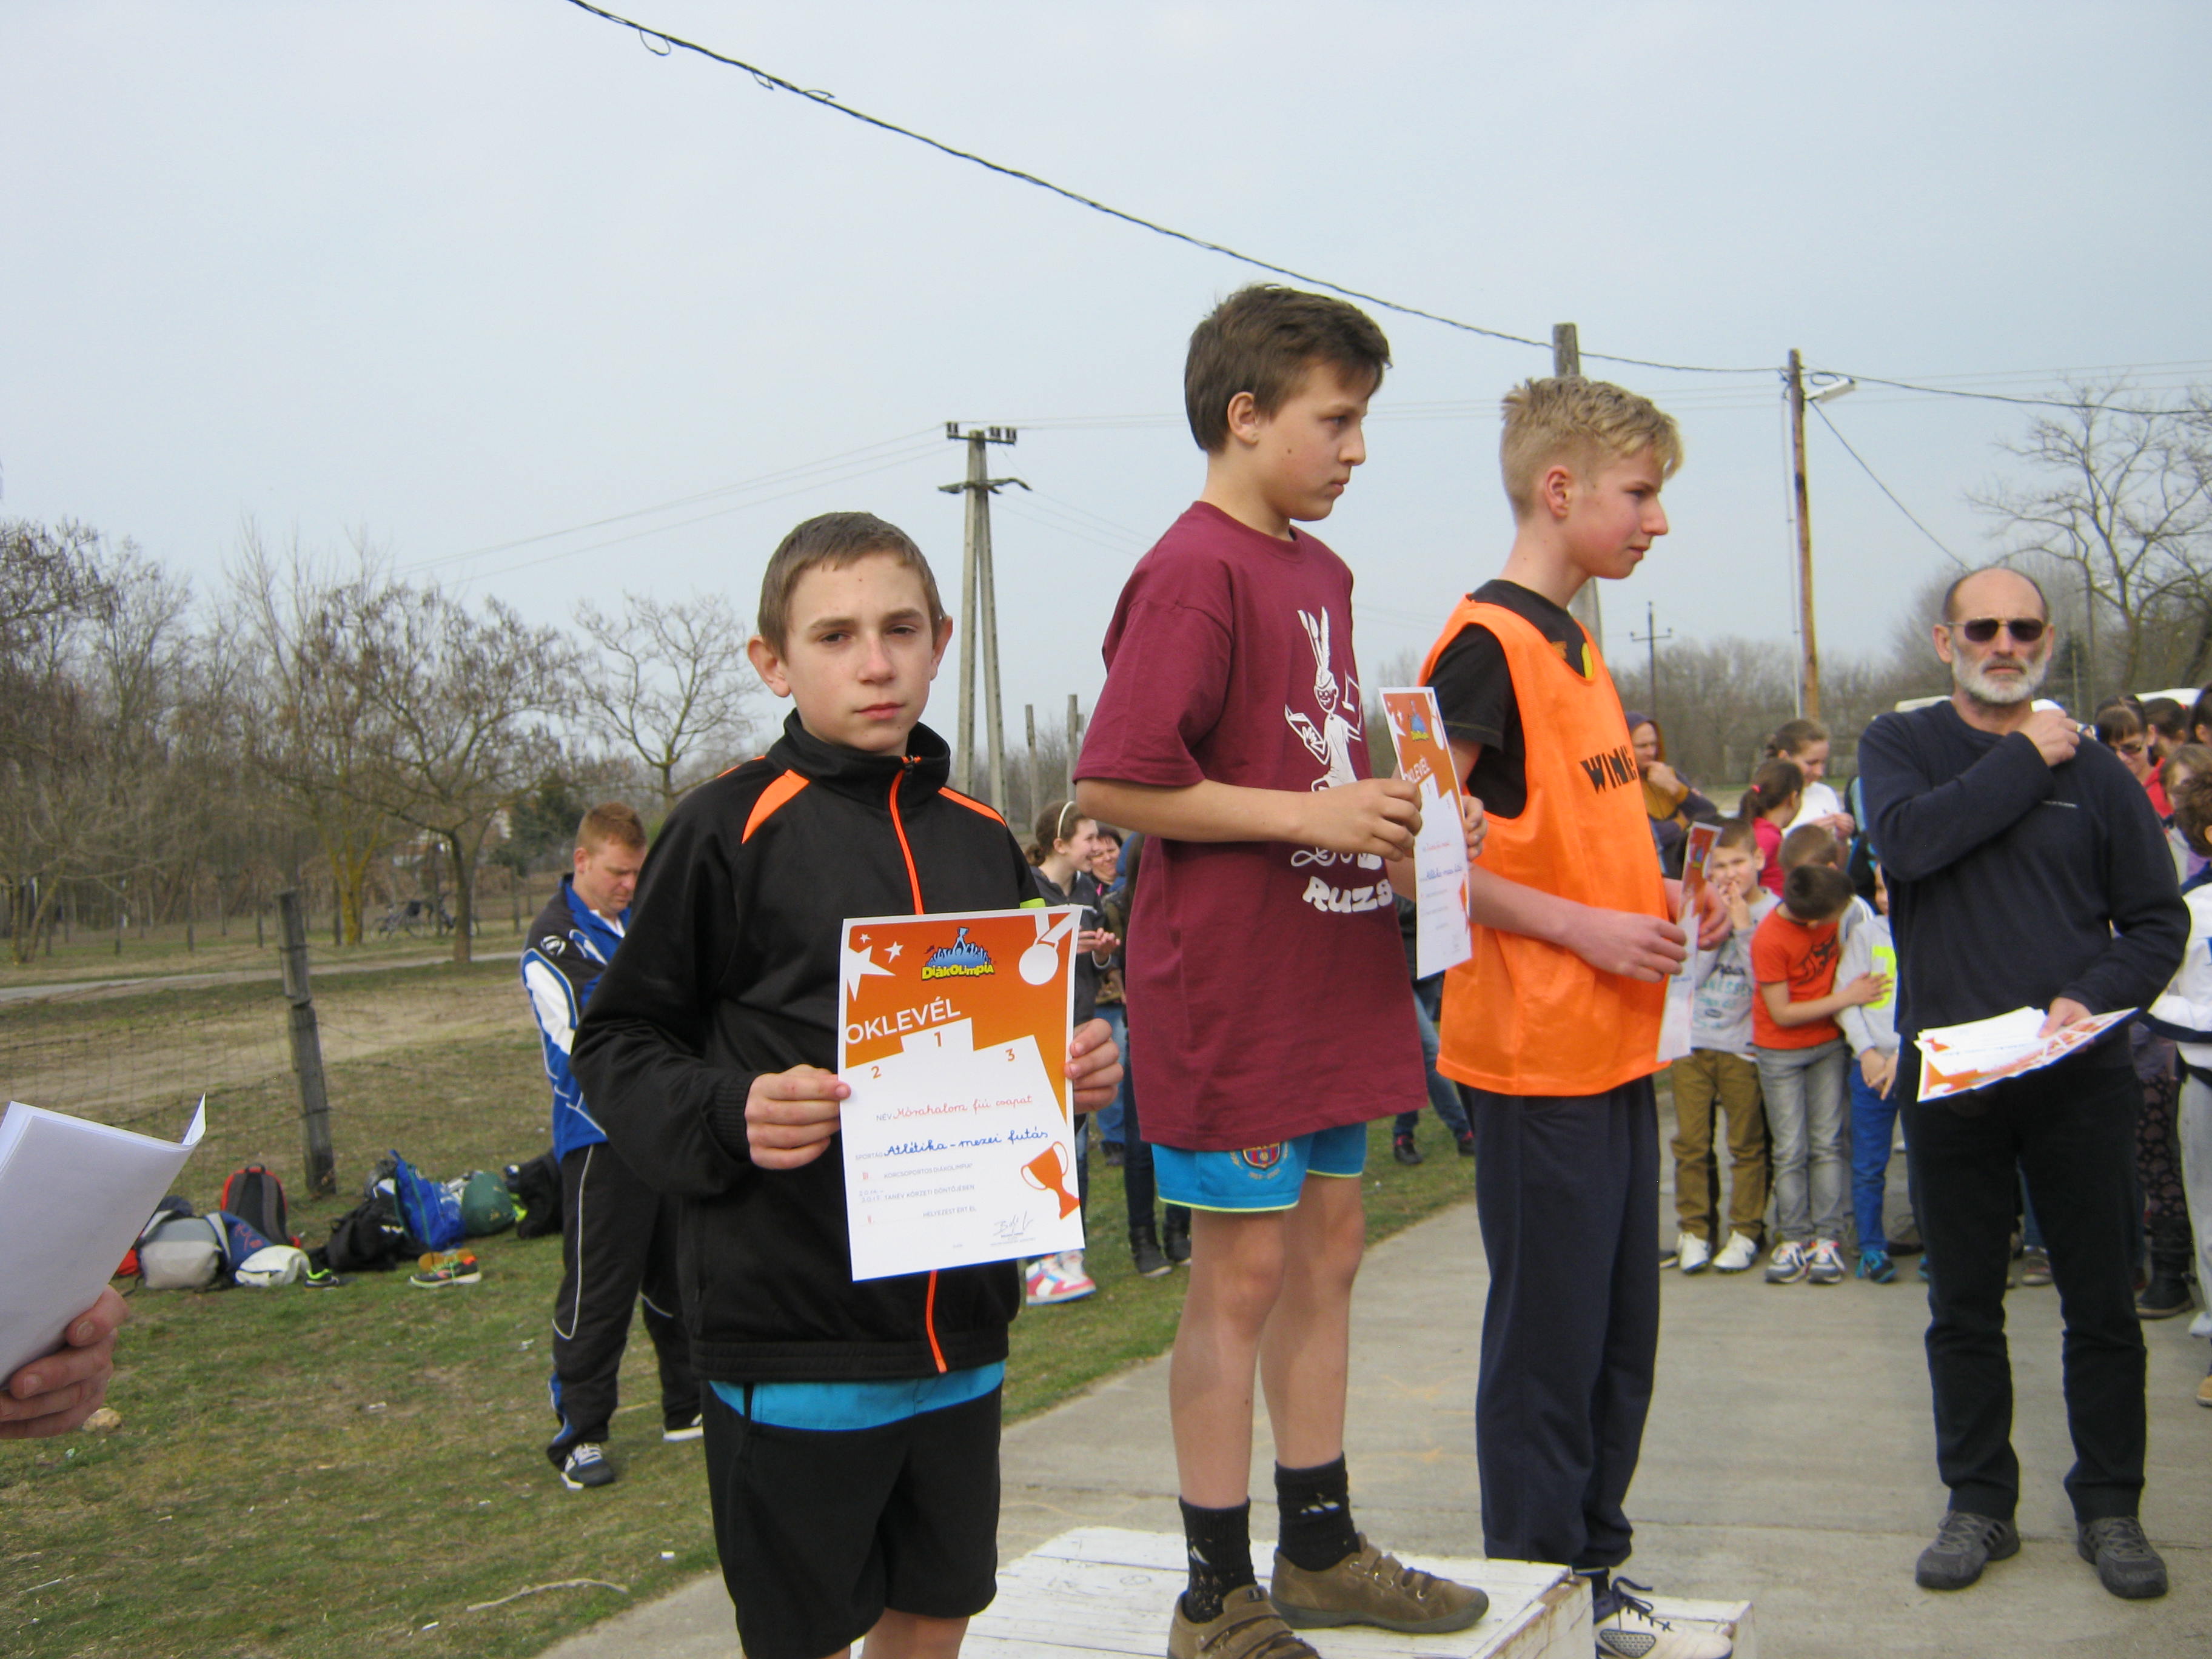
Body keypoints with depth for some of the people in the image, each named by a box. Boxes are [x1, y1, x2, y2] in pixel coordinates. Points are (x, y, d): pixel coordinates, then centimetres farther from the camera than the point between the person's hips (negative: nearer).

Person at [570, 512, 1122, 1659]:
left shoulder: (981, 840, 9)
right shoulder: (729, 830, -8)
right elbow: (618, 1045, -4)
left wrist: (1074, 1069, 0)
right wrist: (726, 1114, -22)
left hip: (961, 1314, 5)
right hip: (793, 1320, -5)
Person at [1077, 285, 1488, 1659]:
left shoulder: (1322, 572, 13)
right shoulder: (1196, 571, -15)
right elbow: (1114, 784, -21)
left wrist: (1383, 816, 7)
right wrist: (1311, 813, -20)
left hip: (1326, 972, 9)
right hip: (1228, 984, -9)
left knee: (1328, 1246, 15)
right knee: (1244, 1272, 0)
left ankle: (1322, 1548, 29)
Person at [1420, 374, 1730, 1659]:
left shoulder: (1575, 646, 15)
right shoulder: (1487, 645, -14)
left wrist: (1661, 896, 8)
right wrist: (1586, 927, -20)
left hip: (1616, 1039, 9)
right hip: (1537, 1048, -9)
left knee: (1620, 1330, 16)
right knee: (1549, 1333, 1)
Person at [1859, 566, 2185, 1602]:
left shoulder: (2093, 769, 5)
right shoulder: (1899, 747, 4)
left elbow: (2158, 921, 6)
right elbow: (1909, 837, -18)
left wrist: (2095, 995, -12)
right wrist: (2026, 759, -12)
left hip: (2078, 1078, 0)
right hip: (1947, 1077, 0)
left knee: (2102, 1304, 6)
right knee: (1963, 1308, 9)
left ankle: (2109, 1507, 21)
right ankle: (1979, 1503, 22)